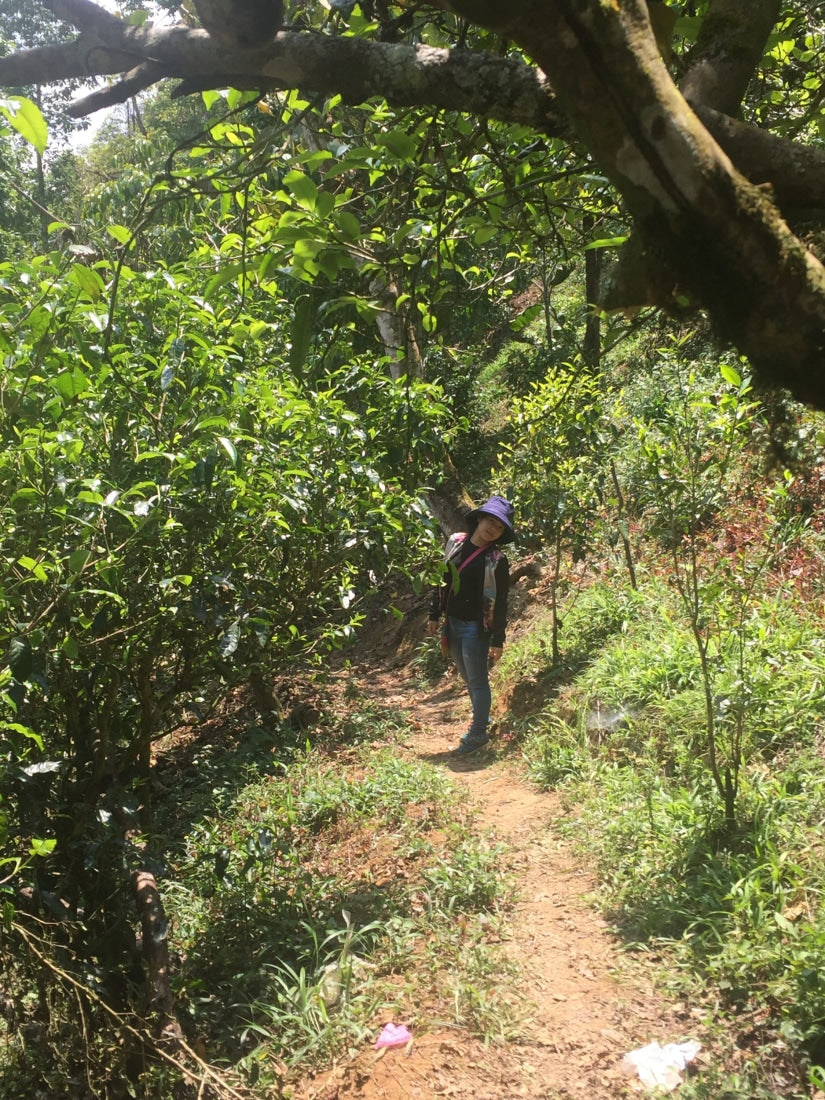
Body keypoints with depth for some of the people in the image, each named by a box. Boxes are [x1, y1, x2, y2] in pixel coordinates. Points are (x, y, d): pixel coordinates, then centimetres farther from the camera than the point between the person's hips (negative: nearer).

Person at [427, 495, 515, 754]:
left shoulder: (497, 561, -14)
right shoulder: (455, 542, 0)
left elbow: (500, 604, -12)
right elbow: (442, 580, 9)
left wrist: (498, 641, -13)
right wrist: (434, 615, 10)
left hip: (475, 628, -6)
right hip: (453, 624, 6)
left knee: (477, 680, 4)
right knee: (467, 677, 21)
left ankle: (478, 733, 18)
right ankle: (481, 717, 40)